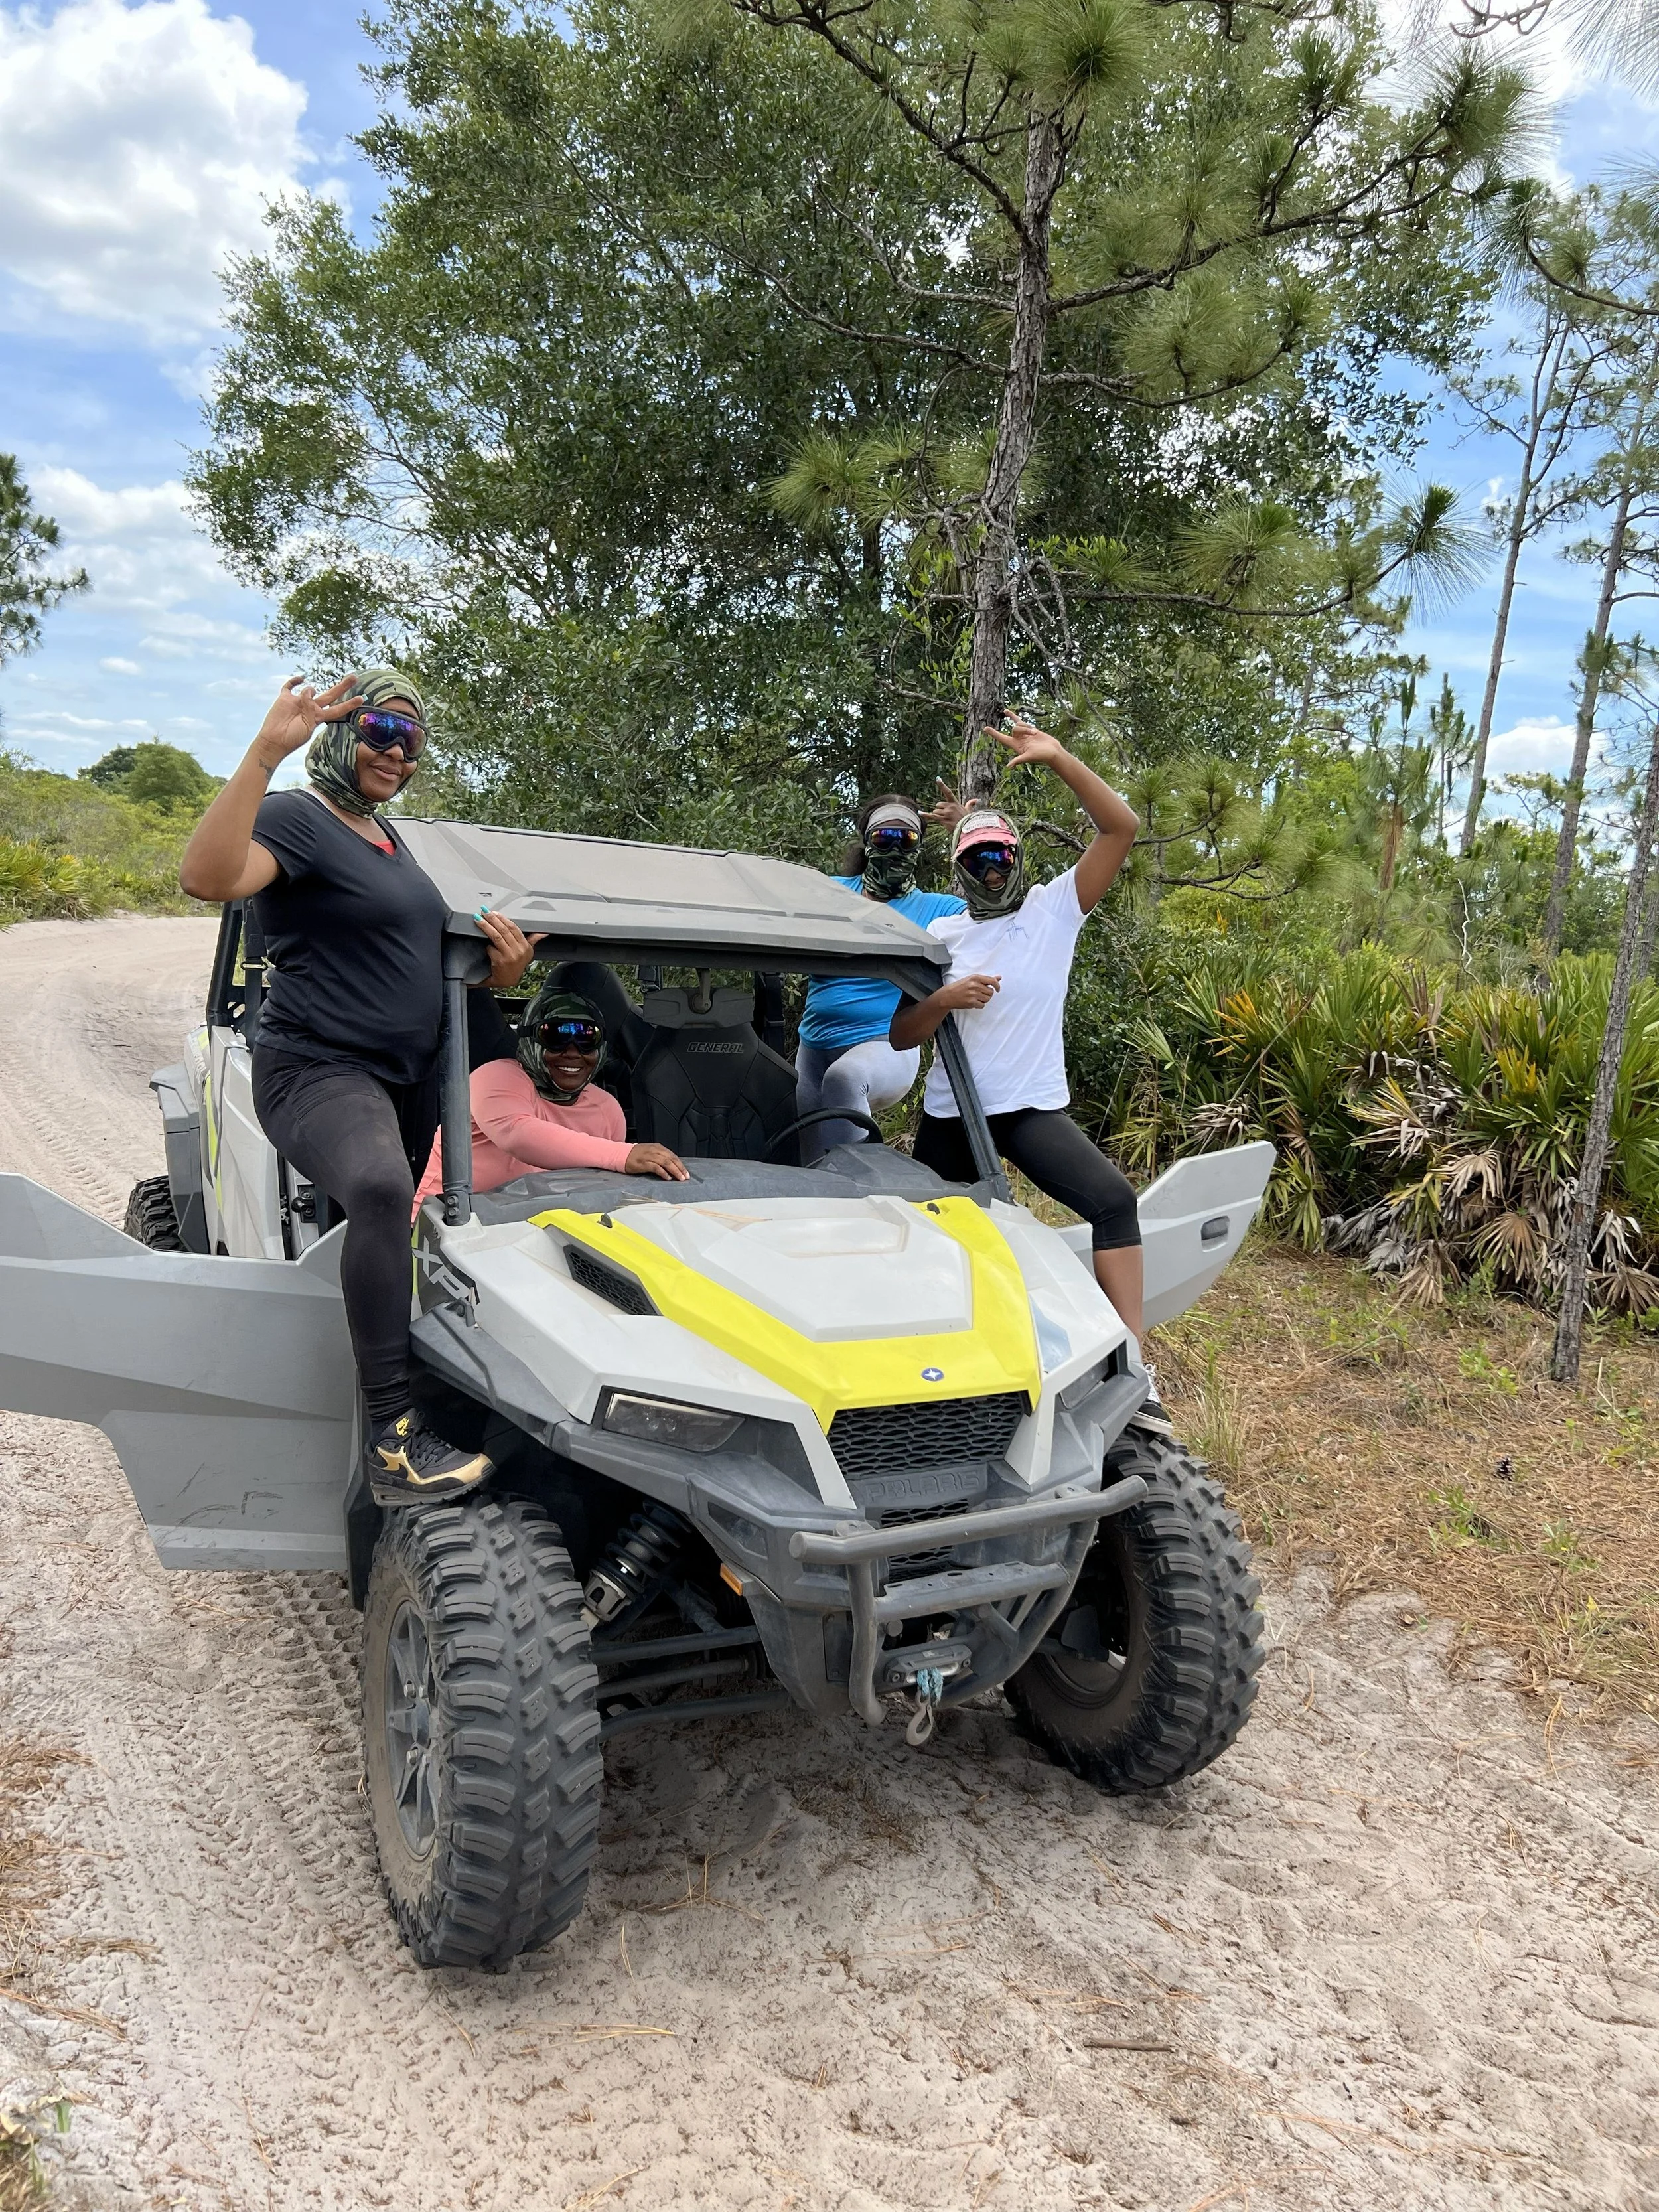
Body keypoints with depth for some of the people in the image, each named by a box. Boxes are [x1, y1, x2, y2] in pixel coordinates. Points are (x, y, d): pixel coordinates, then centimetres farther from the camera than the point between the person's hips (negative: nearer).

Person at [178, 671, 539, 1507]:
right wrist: (267, 750, -32)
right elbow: (207, 876, -29)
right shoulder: (294, 818, -9)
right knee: (379, 1188, -36)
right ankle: (392, 1441, -37)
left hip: (408, 1078, 10)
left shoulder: (387, 836, 19)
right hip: (319, 1072, -10)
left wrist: (498, 967, 9)